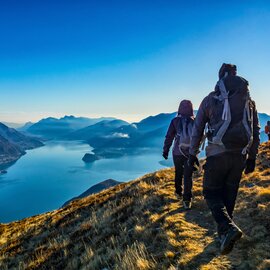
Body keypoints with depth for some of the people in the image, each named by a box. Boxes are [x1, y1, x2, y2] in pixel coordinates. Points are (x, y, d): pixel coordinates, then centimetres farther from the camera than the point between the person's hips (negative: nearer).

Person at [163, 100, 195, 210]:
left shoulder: (175, 121, -3)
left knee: (178, 173, 20)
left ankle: (178, 192, 36)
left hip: (177, 152, 0)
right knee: (188, 176, 2)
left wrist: (165, 150, 7)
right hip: (191, 153, 0)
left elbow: (169, 137, -2)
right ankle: (187, 200, -2)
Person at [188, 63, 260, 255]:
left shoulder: (211, 99, 2)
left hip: (217, 154, -3)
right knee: (229, 194, 16)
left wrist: (193, 154, 10)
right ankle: (223, 231, 28)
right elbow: (256, 131, 12)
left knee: (211, 192, 7)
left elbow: (197, 129, 2)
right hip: (240, 156, 4)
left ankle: (229, 228, -13)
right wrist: (252, 157, 19)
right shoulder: (249, 100, 11)